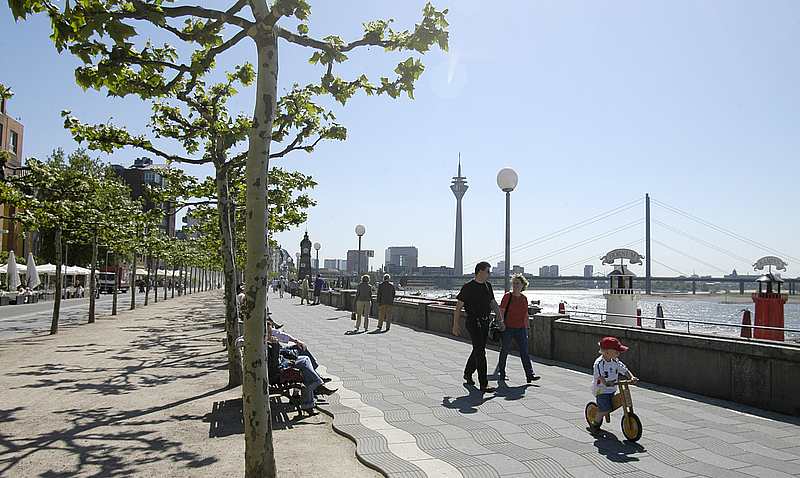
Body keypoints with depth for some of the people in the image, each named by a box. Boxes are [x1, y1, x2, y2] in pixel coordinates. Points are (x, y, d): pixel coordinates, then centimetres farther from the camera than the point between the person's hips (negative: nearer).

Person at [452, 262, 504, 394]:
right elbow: (458, 307, -7)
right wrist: (456, 325, -7)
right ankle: (483, 384, -8)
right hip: (473, 322, -8)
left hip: (485, 322, 8)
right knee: (480, 353, -10)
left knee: (478, 350, 17)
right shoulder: (468, 287, -11)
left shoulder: (488, 286, 10)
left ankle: (468, 373, 37)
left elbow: (493, 303, 18)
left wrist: (500, 319, 11)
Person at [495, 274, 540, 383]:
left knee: (524, 352, -1)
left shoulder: (524, 298, 7)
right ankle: (501, 373, 21)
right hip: (508, 328, -3)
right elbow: (501, 312, -7)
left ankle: (530, 375, -4)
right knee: (505, 350, 7)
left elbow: (526, 315, 15)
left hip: (521, 329, 3)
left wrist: (528, 327, 14)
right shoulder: (507, 296, -5)